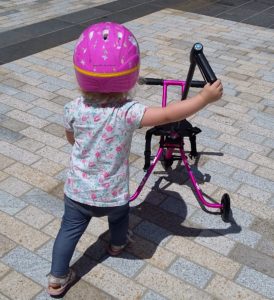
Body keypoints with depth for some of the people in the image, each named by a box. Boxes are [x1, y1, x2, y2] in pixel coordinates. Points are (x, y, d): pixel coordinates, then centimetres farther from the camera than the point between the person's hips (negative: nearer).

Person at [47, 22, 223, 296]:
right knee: (119, 215, 31)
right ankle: (117, 245, 59)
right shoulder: (127, 112, -26)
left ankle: (57, 280, 26)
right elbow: (169, 114, -28)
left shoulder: (73, 109, -15)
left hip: (77, 191, 1)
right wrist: (206, 96, -19)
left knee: (69, 230, 17)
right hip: (112, 194, -1)